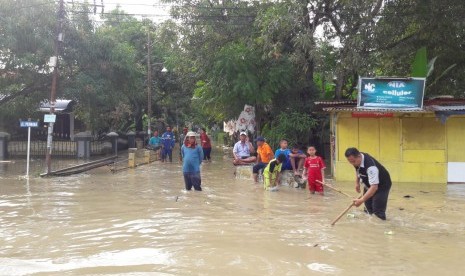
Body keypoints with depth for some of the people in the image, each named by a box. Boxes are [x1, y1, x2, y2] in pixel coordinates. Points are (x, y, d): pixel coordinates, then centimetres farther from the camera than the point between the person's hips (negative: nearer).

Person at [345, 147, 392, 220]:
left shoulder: (370, 166, -42)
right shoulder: (356, 160, -17)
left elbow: (374, 187, -45)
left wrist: (362, 200, -51)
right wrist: (357, 182, 1)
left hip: (381, 185, -8)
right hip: (368, 184, 8)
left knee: (378, 212, -12)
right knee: (368, 210, 14)